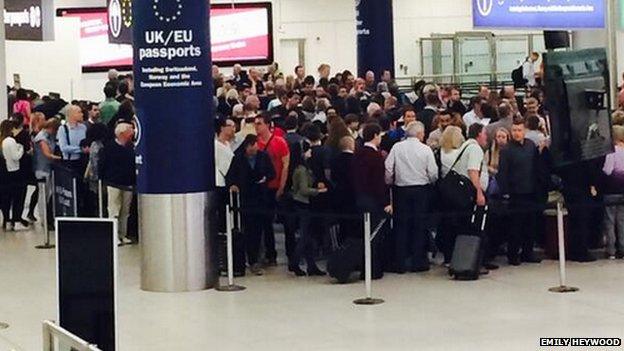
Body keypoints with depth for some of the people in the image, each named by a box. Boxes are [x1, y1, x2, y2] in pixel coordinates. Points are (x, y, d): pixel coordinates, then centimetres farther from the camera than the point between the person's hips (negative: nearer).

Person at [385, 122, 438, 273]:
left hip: (401, 190, 1)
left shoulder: (397, 147, -3)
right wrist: (429, 182, 15)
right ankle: (418, 262, 8)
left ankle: (399, 263, 6)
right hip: (421, 189, -1)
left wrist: (389, 183, 12)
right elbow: (433, 174, -5)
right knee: (419, 225, 6)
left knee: (401, 226, 6)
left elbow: (388, 168, -4)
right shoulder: (426, 150, -6)